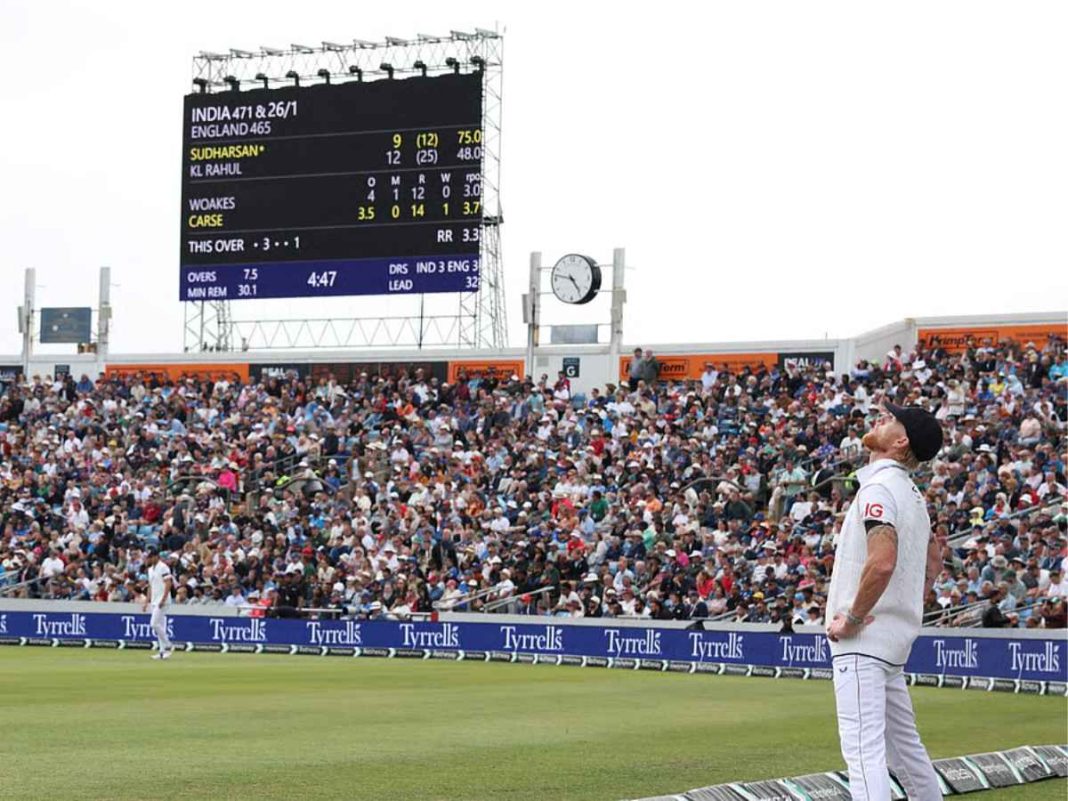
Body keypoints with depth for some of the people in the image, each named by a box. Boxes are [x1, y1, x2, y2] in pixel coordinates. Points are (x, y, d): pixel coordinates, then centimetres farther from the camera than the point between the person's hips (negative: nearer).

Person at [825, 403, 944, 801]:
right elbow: (934, 556, 28)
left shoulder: (879, 487, -15)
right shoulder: (911, 492, 16)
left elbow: (882, 562, -28)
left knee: (863, 744, -16)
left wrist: (852, 618, -19)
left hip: (863, 637, -10)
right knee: (902, 739, 21)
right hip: (895, 635, 10)